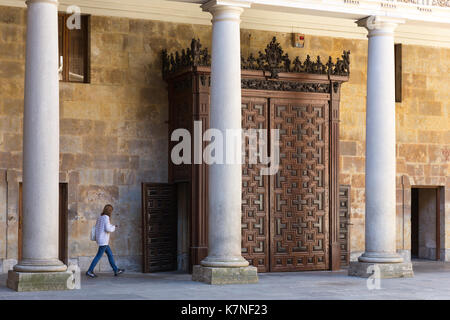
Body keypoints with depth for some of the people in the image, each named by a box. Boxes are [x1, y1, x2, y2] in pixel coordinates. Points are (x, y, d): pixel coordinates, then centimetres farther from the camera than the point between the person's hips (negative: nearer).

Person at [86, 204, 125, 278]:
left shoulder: (100, 218, 12)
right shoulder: (106, 217, -15)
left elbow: (96, 228, 15)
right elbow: (108, 229, -23)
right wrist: (113, 227, -2)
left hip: (100, 240, 9)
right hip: (103, 240, -9)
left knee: (110, 254, 14)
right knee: (99, 256, -4)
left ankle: (116, 270, 18)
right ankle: (89, 271, -3)